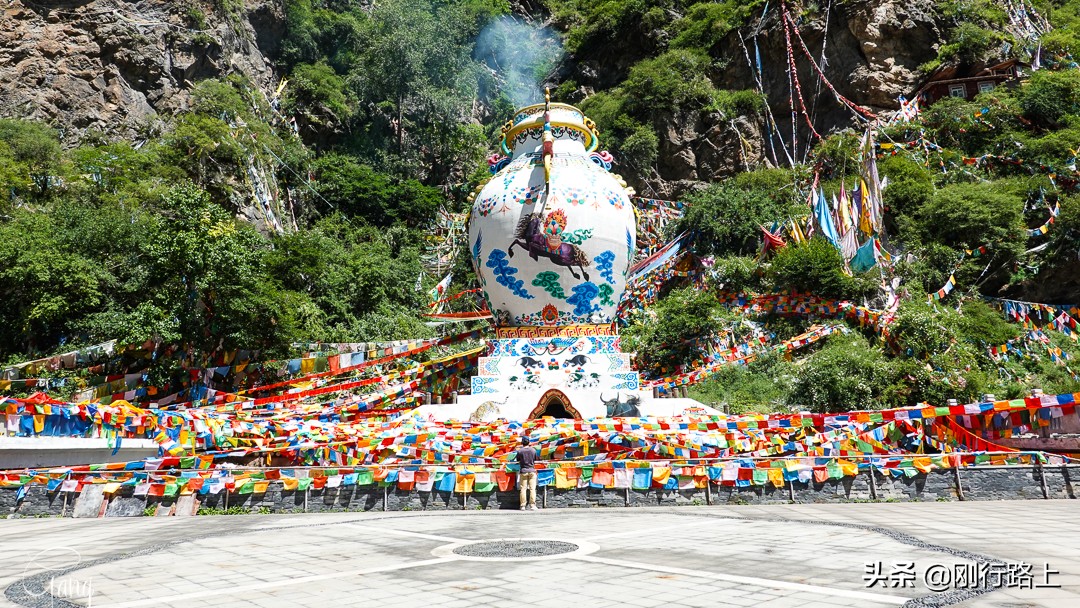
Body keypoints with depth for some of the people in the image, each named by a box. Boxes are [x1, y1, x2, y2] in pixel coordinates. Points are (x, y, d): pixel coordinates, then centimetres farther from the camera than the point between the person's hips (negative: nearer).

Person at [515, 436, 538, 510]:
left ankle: (523, 506, 2)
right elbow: (535, 460, 7)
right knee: (532, 488, 2)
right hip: (532, 471, 1)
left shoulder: (520, 451, -8)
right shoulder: (533, 450, -3)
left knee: (522, 489, 3)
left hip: (523, 471, -1)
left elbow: (517, 460, 4)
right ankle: (532, 505, -2)